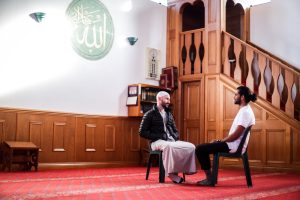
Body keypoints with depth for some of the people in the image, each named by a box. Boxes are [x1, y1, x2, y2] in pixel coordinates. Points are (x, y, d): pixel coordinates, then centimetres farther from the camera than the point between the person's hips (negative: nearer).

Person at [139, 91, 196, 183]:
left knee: (191, 147, -18)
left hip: (172, 141, 6)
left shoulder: (169, 114, 22)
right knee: (168, 146, -42)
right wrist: (158, 137, -14)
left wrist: (175, 138, 4)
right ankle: (171, 173, -33)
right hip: (158, 142, -6)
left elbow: (175, 130, 29)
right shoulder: (150, 114, 2)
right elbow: (142, 132, -5)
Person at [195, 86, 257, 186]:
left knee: (200, 149, -13)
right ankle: (209, 177, 14)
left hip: (233, 146, -11)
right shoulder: (244, 110, 14)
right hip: (233, 144, 11)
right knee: (203, 148, 17)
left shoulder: (245, 112, -18)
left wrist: (220, 141, -10)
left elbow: (236, 135, -23)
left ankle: (210, 179, -7)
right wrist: (220, 140, 10)